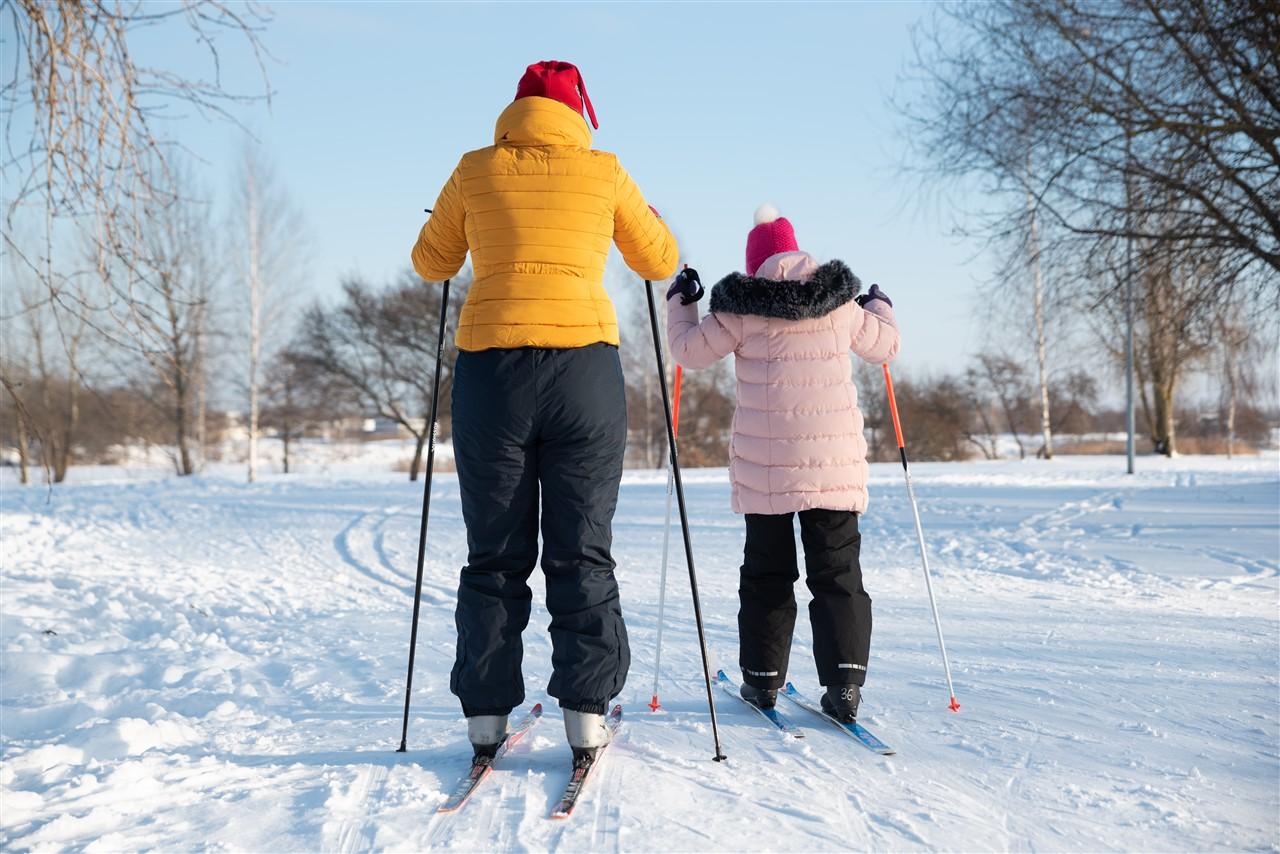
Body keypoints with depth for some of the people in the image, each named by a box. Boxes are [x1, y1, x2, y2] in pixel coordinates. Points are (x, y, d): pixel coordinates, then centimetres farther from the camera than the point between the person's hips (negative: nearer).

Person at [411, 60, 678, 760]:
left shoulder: (477, 170, 8)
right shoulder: (602, 171, 7)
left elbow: (431, 263, 21)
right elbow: (660, 262, 19)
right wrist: (645, 217, 39)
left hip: (490, 370, 1)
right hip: (585, 367, -1)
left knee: (494, 557, 10)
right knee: (581, 552, 7)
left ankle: (487, 715, 9)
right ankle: (585, 712, 4)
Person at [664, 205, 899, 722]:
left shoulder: (741, 309, -3)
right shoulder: (841, 303, 4)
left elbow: (689, 350, 3)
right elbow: (885, 346, 16)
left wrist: (680, 301, 21)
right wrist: (880, 307, 38)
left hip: (765, 466, -1)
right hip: (834, 460, 1)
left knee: (767, 572, 12)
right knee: (837, 572, 5)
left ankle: (763, 679, 17)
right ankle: (844, 681, -4)